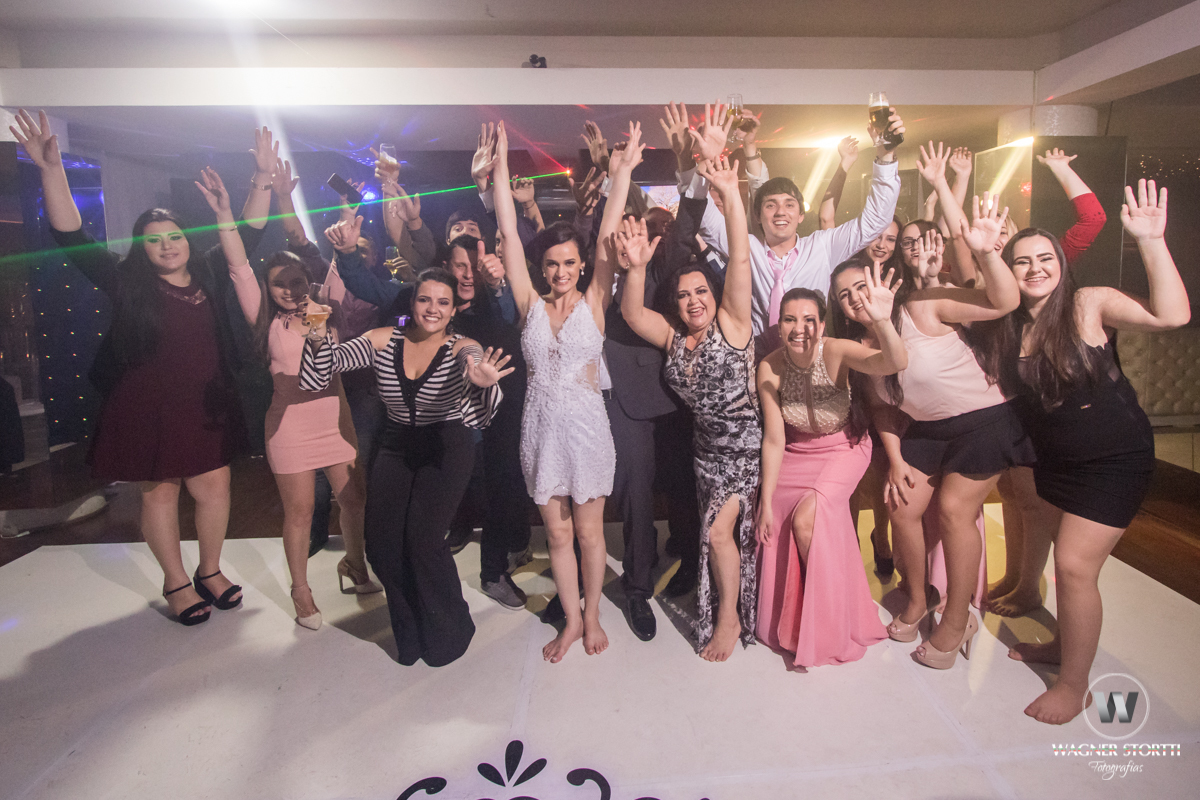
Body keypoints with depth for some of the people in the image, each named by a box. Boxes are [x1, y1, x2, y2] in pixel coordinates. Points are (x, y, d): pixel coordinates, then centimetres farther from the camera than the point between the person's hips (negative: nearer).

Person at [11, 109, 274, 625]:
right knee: (159, 492, 8)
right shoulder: (129, 285, -2)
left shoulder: (209, 274, 6)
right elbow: (71, 237, -10)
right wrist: (51, 170, -18)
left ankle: (210, 571, 29)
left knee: (213, 488, 9)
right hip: (147, 409, -3)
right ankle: (175, 582, 24)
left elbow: (248, 231, 8)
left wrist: (262, 177, 2)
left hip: (208, 406, 3)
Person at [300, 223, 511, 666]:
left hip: (446, 449, -4)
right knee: (381, 542, -5)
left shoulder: (462, 348, -13)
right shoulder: (383, 341, -4)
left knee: (423, 538, -15)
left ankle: (449, 631, 15)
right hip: (396, 447, 4)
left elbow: (482, 414, -31)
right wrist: (318, 337, -30)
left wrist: (484, 384, -54)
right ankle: (411, 632, 24)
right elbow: (316, 378, -10)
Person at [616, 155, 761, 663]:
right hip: (707, 447, 6)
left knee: (719, 531, -10)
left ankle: (729, 618, 12)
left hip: (745, 447, -5)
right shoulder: (673, 337, 2)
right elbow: (632, 314, -13)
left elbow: (740, 261, -21)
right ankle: (725, 612, 38)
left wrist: (731, 195, -31)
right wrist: (637, 268, -30)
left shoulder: (731, 324, -9)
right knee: (717, 533, 17)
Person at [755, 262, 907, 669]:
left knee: (807, 519, -21)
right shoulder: (770, 368, -20)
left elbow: (896, 363, -45)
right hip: (798, 453, 3)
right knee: (775, 526, -7)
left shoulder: (837, 351, -26)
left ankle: (827, 630, 5)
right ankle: (789, 624, 22)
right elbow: (774, 440, -15)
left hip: (844, 449, -3)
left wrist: (882, 321, -65)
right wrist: (766, 501, -13)